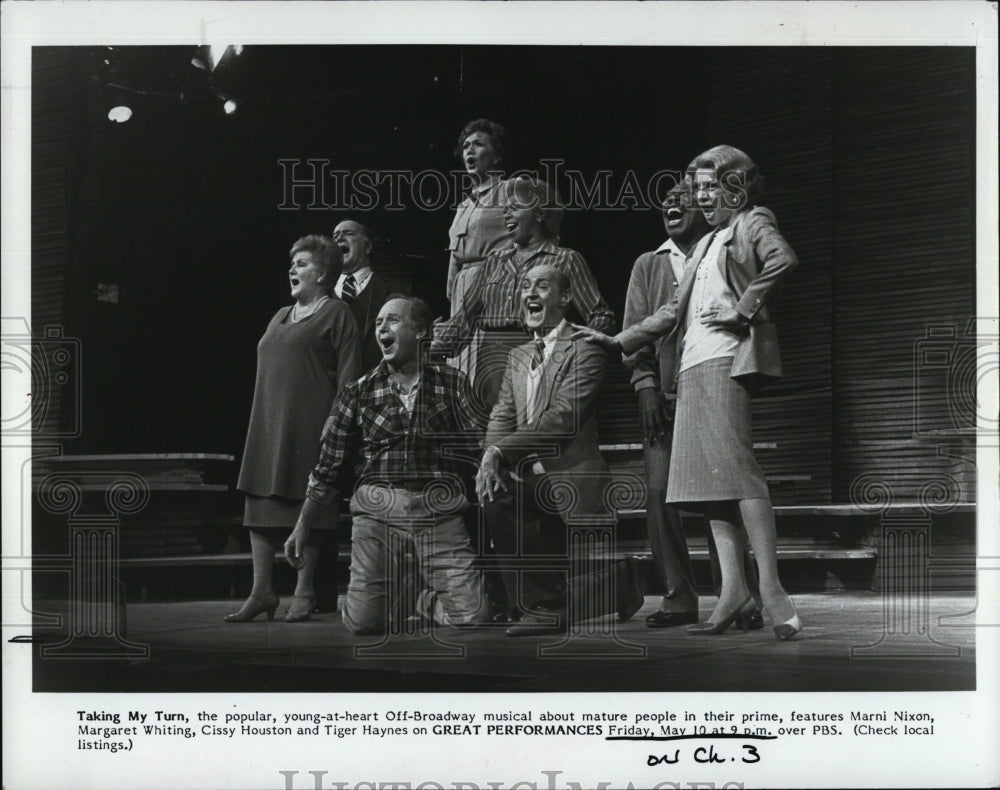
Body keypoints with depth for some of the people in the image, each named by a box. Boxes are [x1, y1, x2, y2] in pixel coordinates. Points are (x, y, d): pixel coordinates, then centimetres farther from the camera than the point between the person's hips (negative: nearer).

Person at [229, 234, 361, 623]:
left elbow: (347, 375, -6)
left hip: (309, 426, -7)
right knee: (260, 503, 2)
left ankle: (304, 591, 6)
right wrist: (260, 422, 15)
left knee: (307, 506, -2)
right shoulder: (280, 317, 21)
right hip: (268, 426, 7)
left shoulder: (336, 313, 0)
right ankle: (261, 590, 4)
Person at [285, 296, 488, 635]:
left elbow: (478, 446, 7)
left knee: (471, 615, -12)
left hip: (440, 511, 0)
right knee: (363, 622, -11)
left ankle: (422, 600, 21)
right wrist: (303, 526, 8)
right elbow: (329, 467, 11)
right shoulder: (358, 392, 9)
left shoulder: (451, 383, 8)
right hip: (378, 509, 0)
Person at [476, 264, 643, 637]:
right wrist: (491, 461, -13)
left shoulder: (585, 350, -5)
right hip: (529, 480, 6)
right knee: (494, 500, -27)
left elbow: (562, 418, -16)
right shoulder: (517, 357, 18)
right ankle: (544, 606, -11)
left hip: (572, 477, -6)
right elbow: (501, 417, 9)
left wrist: (500, 452, -22)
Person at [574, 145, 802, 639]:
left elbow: (783, 261, -17)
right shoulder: (707, 244, 30)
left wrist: (743, 310, -15)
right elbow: (672, 312, 31)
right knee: (706, 476, 0)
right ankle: (732, 589, -2)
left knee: (734, 466, -18)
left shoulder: (753, 223, 5)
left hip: (726, 358, -9)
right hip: (692, 366, 9)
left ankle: (770, 588, -22)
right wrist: (618, 341, 26)